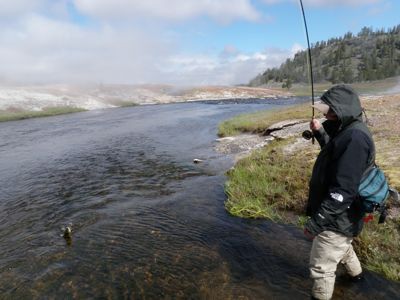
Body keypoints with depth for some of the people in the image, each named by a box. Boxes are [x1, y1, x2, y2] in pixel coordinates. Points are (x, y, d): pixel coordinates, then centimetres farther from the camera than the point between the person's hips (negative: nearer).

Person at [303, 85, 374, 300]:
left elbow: (343, 190, -32)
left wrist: (317, 221, -27)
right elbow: (335, 155, 23)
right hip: (341, 216, 11)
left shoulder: (355, 138, -28)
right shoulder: (348, 131, 3)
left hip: (338, 219, -11)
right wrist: (320, 133, 8)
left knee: (321, 268, 6)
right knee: (341, 245, 36)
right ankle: (356, 273, 62)